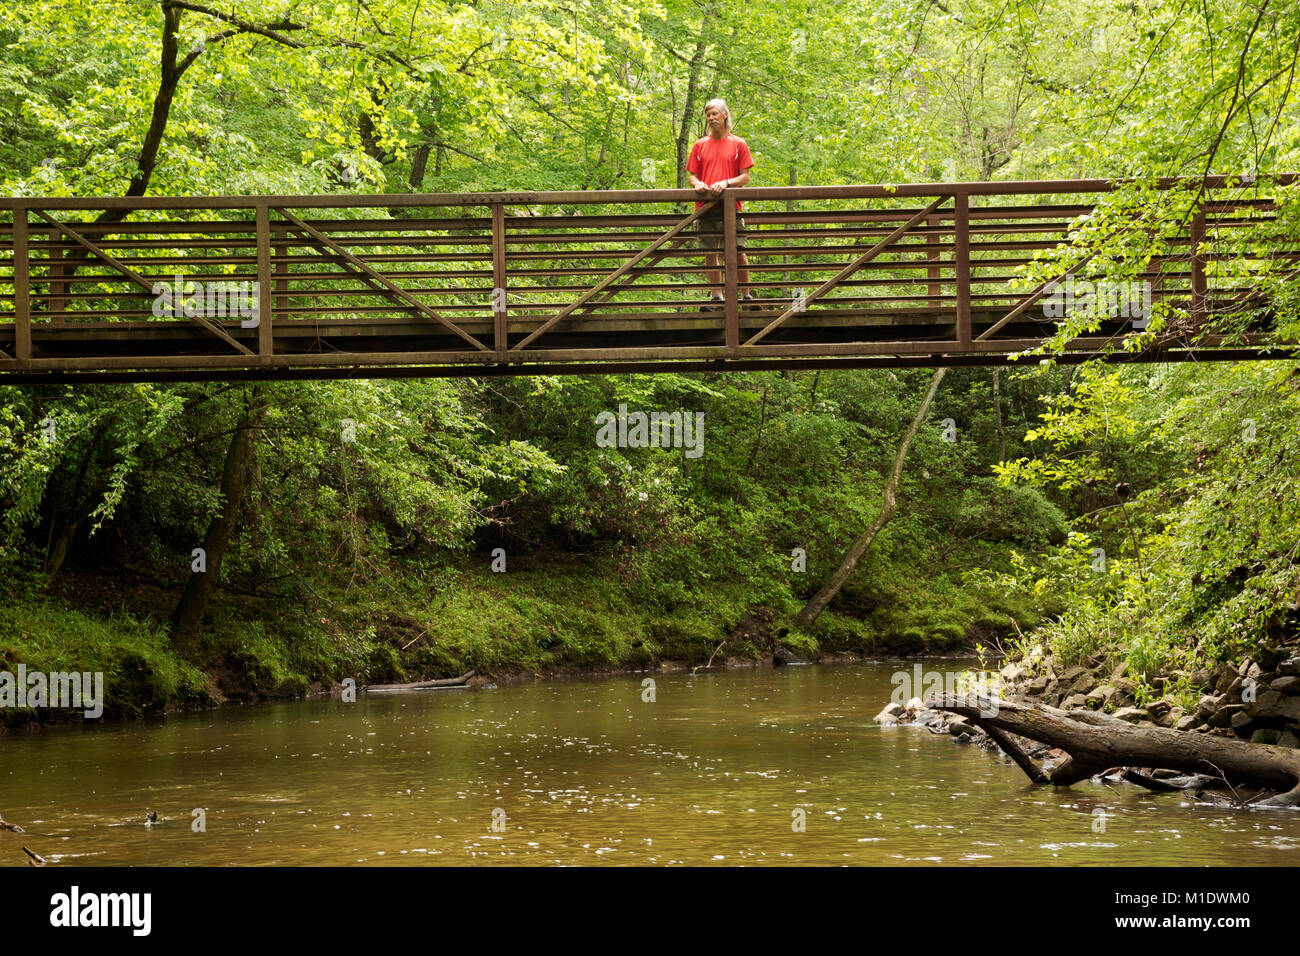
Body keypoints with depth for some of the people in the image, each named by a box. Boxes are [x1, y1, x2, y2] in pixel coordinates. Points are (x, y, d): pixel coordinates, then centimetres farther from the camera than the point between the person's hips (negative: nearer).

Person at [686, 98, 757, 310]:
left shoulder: (738, 144, 8)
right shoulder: (699, 145, 14)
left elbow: (745, 177, 4)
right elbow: (692, 176, 14)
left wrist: (726, 183, -13)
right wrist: (697, 184, -9)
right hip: (706, 207, 2)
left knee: (739, 252, -5)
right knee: (712, 253, 2)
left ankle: (747, 295, 3)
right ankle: (717, 297, 7)